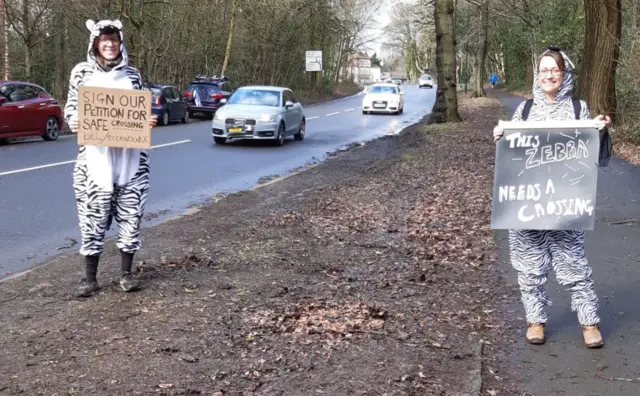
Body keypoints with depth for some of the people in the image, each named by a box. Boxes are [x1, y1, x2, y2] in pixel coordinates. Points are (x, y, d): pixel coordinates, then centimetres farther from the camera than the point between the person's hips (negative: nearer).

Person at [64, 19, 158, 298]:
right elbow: (71, 107, 5)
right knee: (93, 215, 0)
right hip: (95, 157, -1)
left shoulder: (132, 74, 7)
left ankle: (126, 273, 17)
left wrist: (149, 121, -8)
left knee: (130, 213, 4)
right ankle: (90, 278, 11)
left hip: (130, 157, 2)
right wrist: (73, 122, -16)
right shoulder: (82, 72, 3)